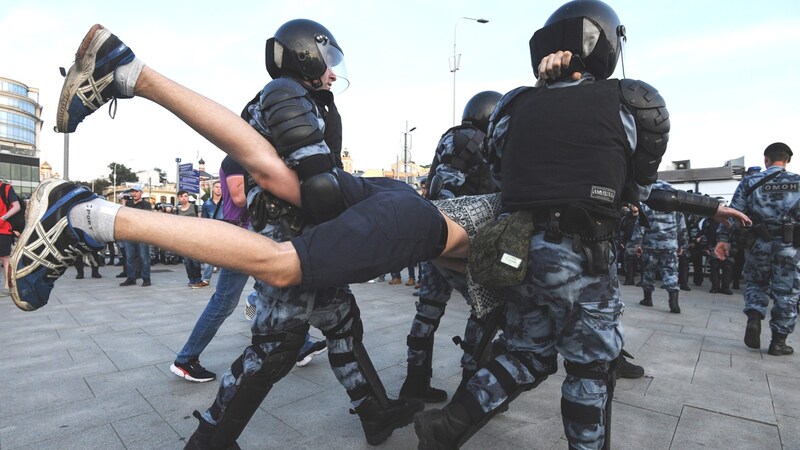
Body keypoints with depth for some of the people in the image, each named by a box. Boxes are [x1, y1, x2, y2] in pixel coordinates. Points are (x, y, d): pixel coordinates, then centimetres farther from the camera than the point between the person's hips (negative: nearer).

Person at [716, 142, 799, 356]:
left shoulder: (750, 182, 4)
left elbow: (733, 211, -2)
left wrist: (723, 238, -2)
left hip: (758, 243, 0)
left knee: (756, 284, 19)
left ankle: (754, 319, -3)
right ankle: (778, 341, 12)